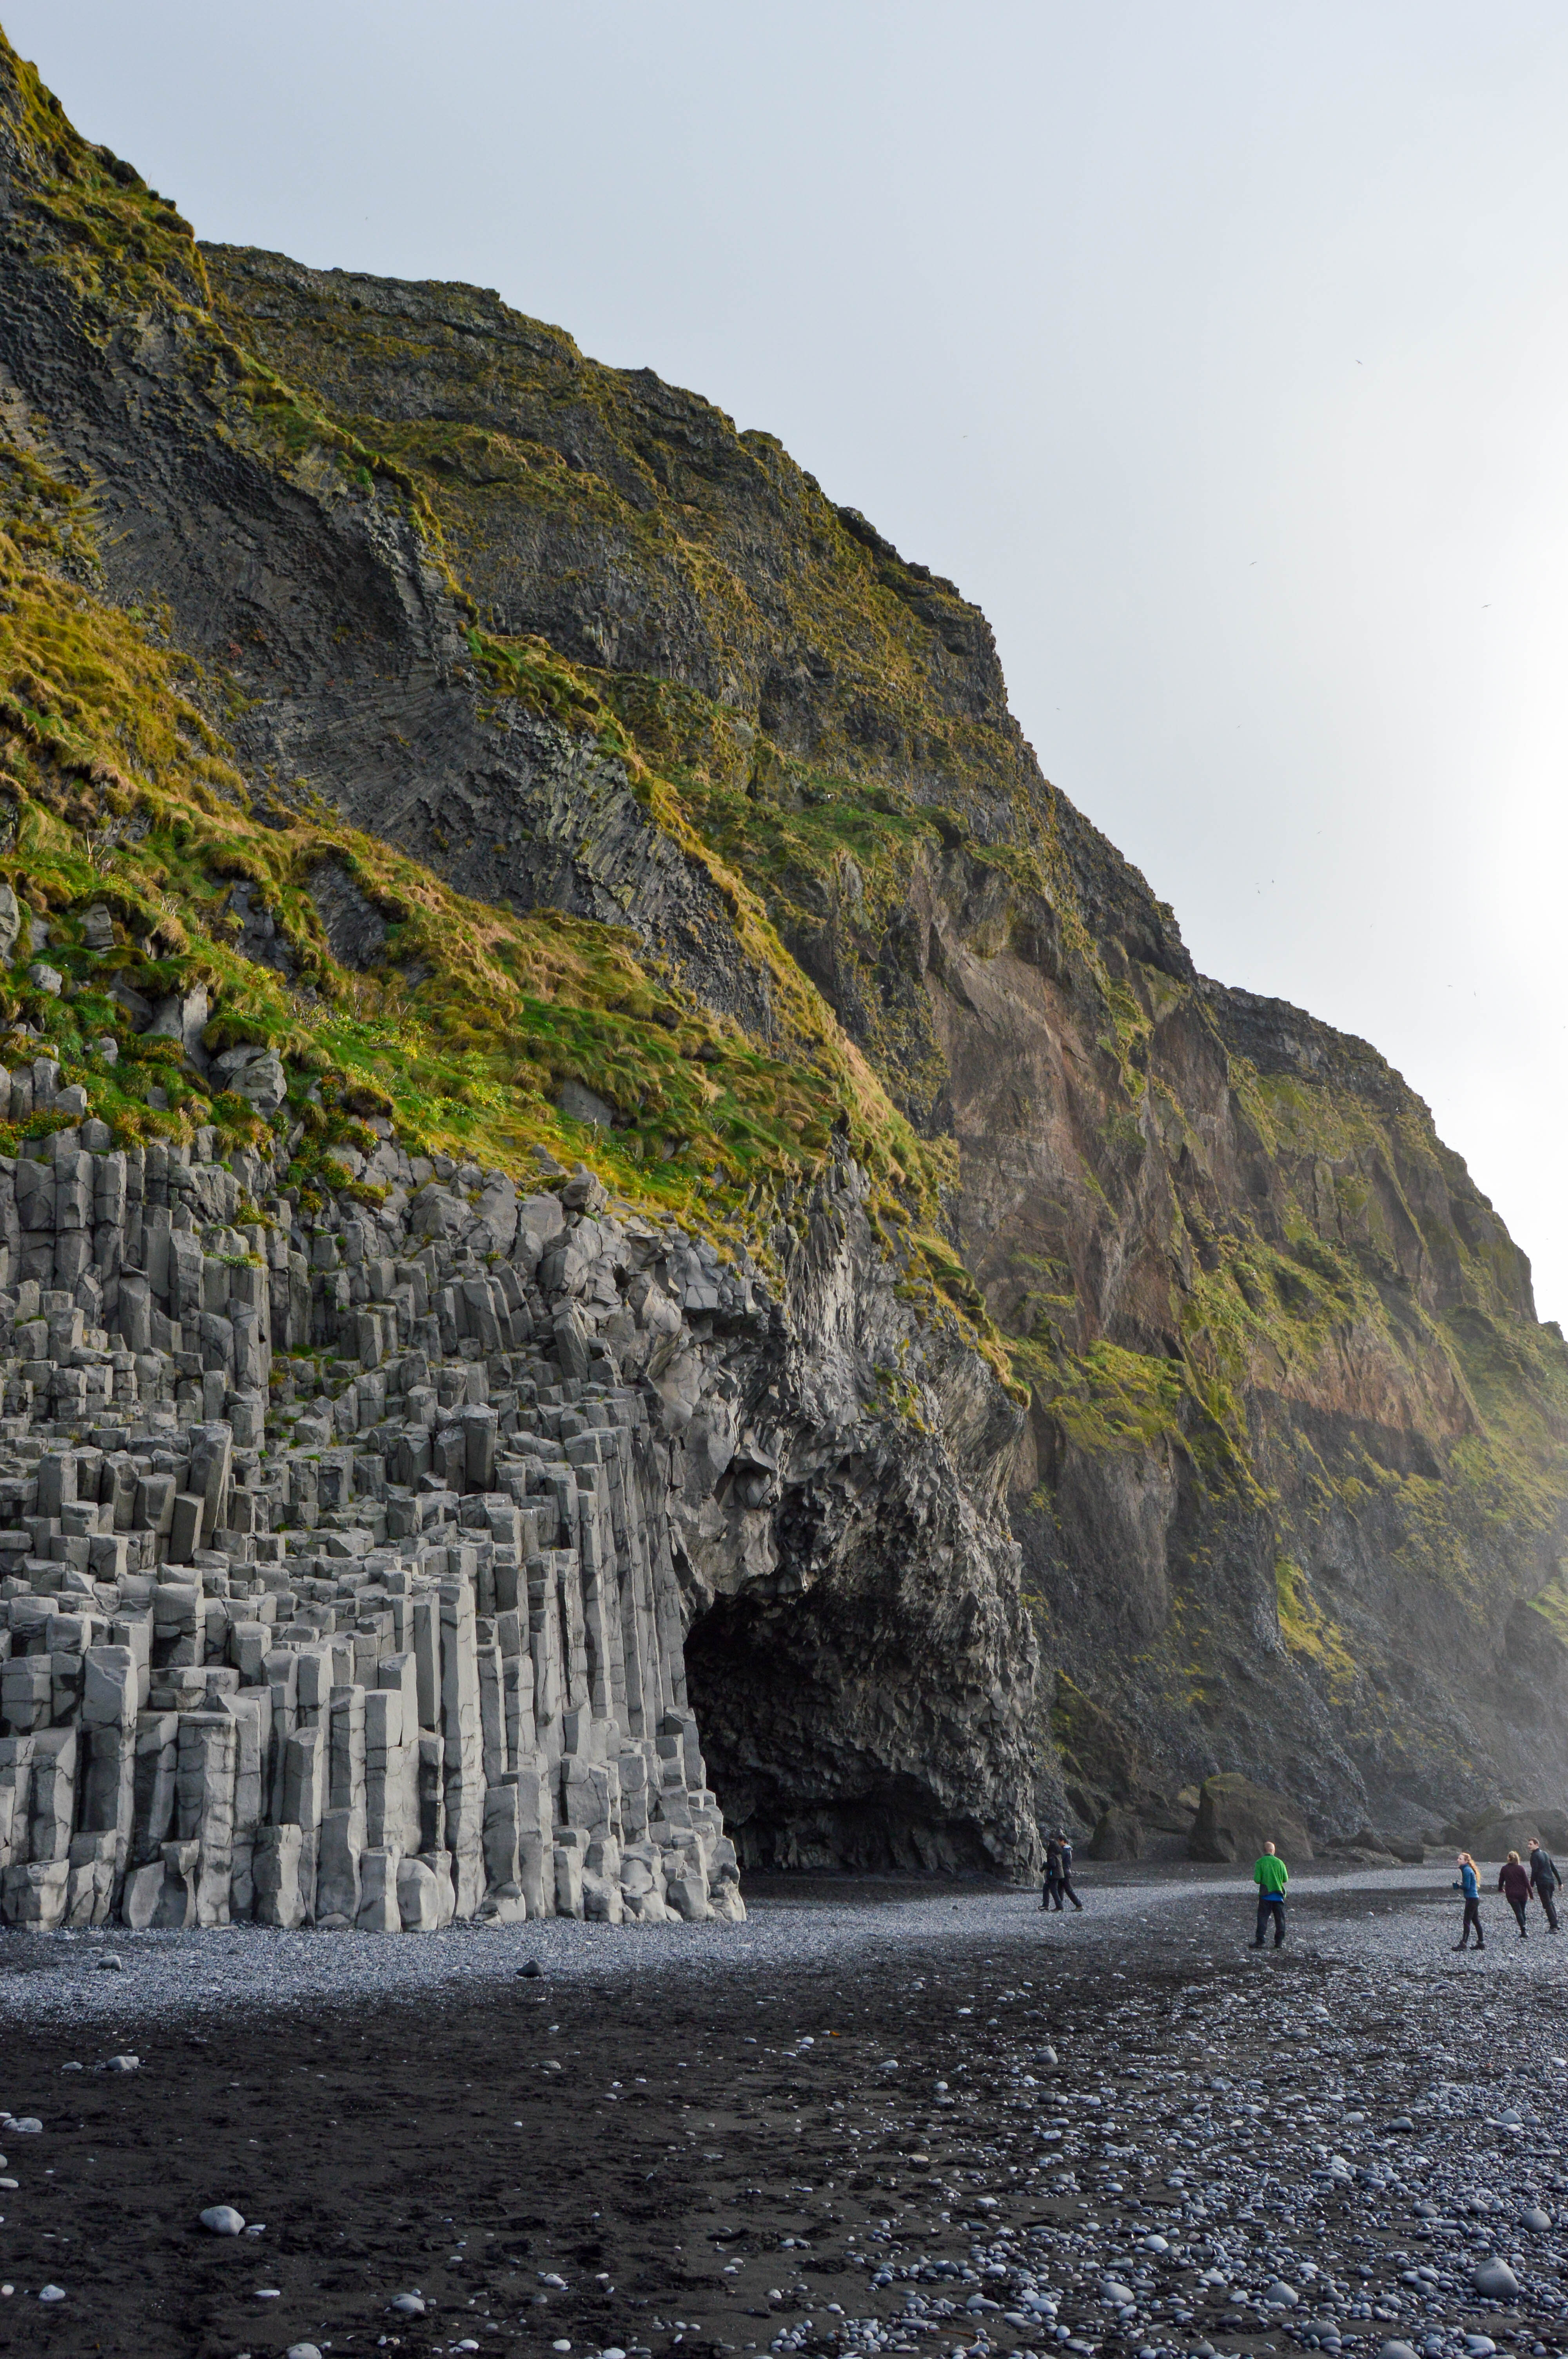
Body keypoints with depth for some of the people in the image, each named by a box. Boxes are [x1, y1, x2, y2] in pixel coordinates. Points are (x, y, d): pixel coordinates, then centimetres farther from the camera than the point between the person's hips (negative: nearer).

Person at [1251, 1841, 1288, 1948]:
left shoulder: (1260, 1863, -7)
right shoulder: (1279, 1862, -1)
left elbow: (1257, 1880, -11)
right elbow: (1286, 1879, 2)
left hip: (1265, 1895, -1)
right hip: (1278, 1895, 1)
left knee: (1262, 1918, 2)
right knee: (1280, 1919, 11)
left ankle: (1260, 1941, -3)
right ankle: (1280, 1941, 11)